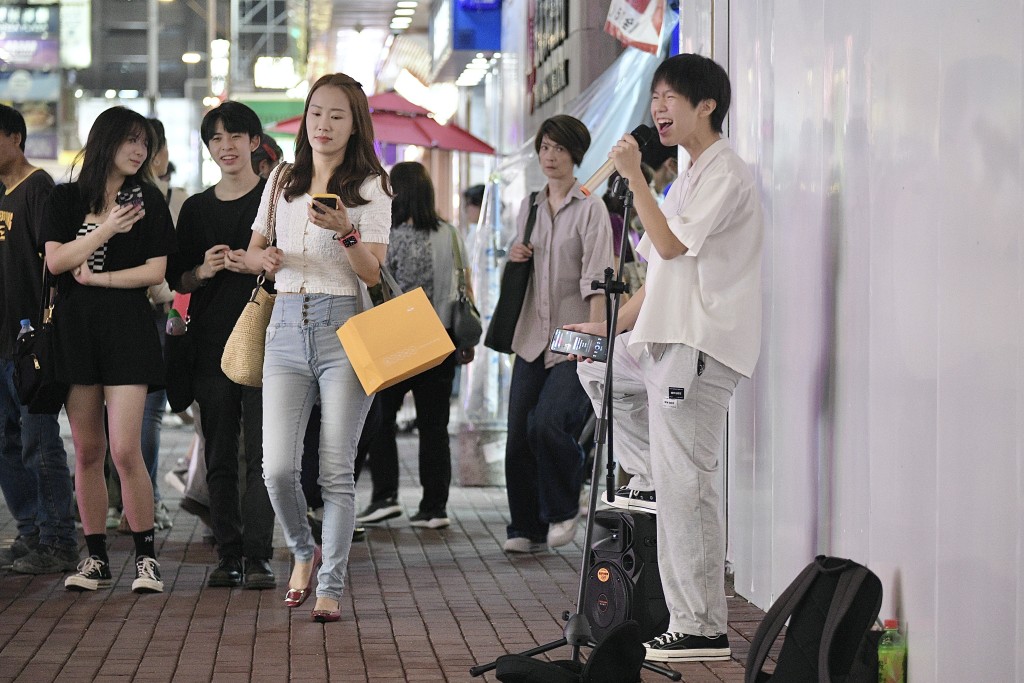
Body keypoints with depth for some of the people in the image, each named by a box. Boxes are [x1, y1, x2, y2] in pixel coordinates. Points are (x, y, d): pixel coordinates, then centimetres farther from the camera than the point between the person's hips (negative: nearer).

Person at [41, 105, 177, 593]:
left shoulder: (147, 200, 6)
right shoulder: (66, 199, 9)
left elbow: (156, 271, -1)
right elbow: (55, 261, -4)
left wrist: (95, 277, -5)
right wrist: (107, 229, -11)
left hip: (127, 328, -2)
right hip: (74, 329, 2)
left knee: (125, 450, -11)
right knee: (87, 452, 5)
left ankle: (146, 557, -2)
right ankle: (95, 558, 12)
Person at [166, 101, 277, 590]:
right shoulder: (196, 208, 16)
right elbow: (177, 278, 16)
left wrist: (256, 266, -16)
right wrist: (203, 271, -5)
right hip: (210, 342, 4)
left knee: (262, 452, -8)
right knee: (219, 455, 4)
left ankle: (258, 555, -7)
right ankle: (229, 555, 9)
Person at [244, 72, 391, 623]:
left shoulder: (370, 188, 3)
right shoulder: (282, 182, 15)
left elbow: (374, 275, -4)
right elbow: (252, 251, 23)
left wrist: (345, 232, -21)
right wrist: (264, 257, 0)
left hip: (345, 329, -3)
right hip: (287, 327, 3)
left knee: (336, 469, -3)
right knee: (278, 467, -6)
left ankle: (330, 586, 7)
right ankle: (303, 551, 23)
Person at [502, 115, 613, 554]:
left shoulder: (590, 208, -2)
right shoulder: (530, 207, 16)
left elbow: (596, 278, -12)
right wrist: (514, 258, 5)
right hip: (532, 336, 6)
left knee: (547, 423, -21)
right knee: (518, 436, 2)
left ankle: (563, 510, 2)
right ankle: (526, 528, 14)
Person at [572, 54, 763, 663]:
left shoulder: (726, 173, -10)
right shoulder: (691, 178, 22)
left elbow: (670, 245, -20)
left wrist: (635, 176, -16)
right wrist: (613, 326, 17)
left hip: (700, 350, -10)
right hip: (666, 341, 10)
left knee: (686, 489, -11)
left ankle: (702, 630, -9)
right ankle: (647, 476, 19)